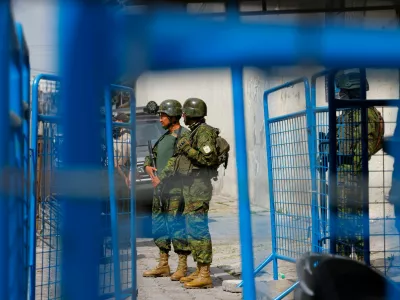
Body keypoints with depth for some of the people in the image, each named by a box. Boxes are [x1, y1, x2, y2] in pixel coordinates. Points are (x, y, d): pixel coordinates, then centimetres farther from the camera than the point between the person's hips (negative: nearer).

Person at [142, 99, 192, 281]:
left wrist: (162, 178, -17)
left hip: (175, 186, -9)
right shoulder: (164, 136, 19)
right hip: (159, 186, 9)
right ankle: (163, 265, 19)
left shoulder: (184, 136, -9)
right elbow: (152, 154, 29)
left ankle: (182, 267, -1)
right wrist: (148, 166, 8)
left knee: (176, 224, -8)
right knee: (158, 224, 11)